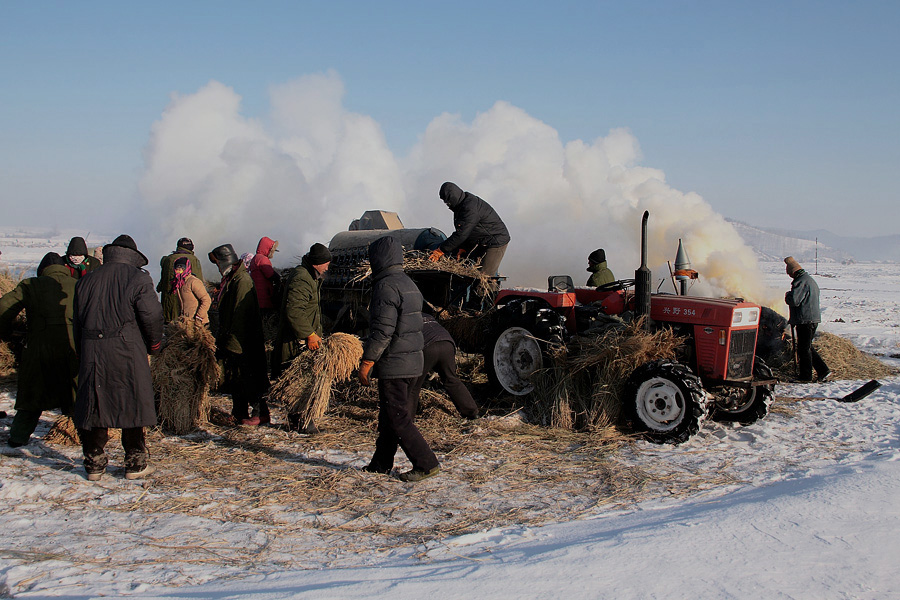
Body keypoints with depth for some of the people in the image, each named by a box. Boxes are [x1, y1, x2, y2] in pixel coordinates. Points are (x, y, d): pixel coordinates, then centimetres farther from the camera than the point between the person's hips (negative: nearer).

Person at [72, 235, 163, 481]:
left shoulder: (86, 281, 12)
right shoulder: (138, 279, -3)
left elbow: (78, 322, 13)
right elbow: (151, 316, -9)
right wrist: (154, 345, 7)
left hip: (91, 352, 4)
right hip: (128, 353, -4)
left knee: (93, 406, 11)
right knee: (133, 405, 6)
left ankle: (94, 465, 17)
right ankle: (135, 464, 11)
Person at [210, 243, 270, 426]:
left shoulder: (242, 280, -19)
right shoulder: (230, 279, 13)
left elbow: (240, 315, -22)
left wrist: (231, 340, -21)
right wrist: (222, 338, 20)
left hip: (243, 343, -10)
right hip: (233, 342, 10)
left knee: (248, 378, -4)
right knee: (234, 378, 15)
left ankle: (261, 414, 4)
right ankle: (239, 413, 25)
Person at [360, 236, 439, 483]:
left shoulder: (386, 287, -17)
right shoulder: (408, 284, 14)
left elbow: (382, 332, -22)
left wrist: (366, 363, -16)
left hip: (393, 365, -10)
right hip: (412, 362, 10)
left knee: (398, 418, -3)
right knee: (388, 415, 17)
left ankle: (426, 464, -2)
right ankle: (381, 464, 26)